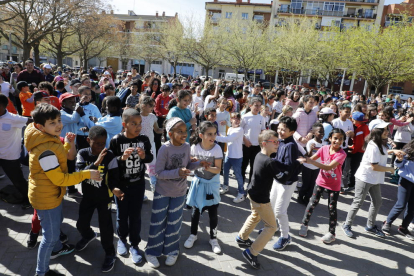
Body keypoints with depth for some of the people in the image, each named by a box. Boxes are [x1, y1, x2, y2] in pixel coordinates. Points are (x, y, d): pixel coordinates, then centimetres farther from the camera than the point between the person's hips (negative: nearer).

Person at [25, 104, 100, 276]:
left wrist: (67, 145, 1)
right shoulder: (45, 150, -34)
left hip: (51, 193, 10)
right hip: (46, 197, -10)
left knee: (57, 222, 31)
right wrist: (87, 174, -24)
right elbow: (60, 179, -29)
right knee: (50, 235, 8)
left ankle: (56, 249, 57)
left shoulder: (48, 140, -3)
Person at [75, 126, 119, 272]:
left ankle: (110, 254, 25)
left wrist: (115, 189, -30)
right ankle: (88, 236, 55)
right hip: (87, 196, 3)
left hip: (104, 197, -3)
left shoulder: (109, 156, -19)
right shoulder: (82, 154, -14)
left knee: (105, 226, 3)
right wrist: (96, 163, -40)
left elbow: (114, 177, -13)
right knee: (81, 223, 19)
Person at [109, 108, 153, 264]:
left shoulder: (144, 139, -9)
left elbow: (151, 158, 1)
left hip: (138, 184, 1)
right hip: (121, 184, -1)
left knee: (135, 215, 10)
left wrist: (144, 156, -21)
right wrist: (122, 157, -30)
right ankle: (122, 239, 42)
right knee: (122, 214, 16)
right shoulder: (116, 140, -16)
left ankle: (134, 245, 27)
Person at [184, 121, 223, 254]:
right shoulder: (195, 147, -12)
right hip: (198, 182, 2)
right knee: (196, 210, 16)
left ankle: (213, 238, 27)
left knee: (213, 213, 6)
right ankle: (193, 234, 37)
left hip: (212, 183, -1)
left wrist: (207, 167, -35)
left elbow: (218, 169, -18)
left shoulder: (217, 149, -17)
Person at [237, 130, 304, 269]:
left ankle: (242, 237, 50)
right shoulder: (269, 162, -28)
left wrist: (296, 162, -10)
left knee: (255, 216, 34)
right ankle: (251, 253, 9)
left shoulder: (259, 155, -1)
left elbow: (280, 165, -2)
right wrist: (295, 167, -9)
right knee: (272, 226, 6)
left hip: (253, 193, 9)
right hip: (261, 198, -9)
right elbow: (283, 178, -21)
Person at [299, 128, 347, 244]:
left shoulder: (342, 154, -22)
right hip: (321, 181, 3)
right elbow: (312, 159, -7)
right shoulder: (324, 148, -11)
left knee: (332, 209, 8)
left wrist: (311, 162, -44)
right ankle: (304, 225, 27)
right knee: (312, 203, 9)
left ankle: (331, 233, 25)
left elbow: (329, 167, -35)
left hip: (334, 185, -3)